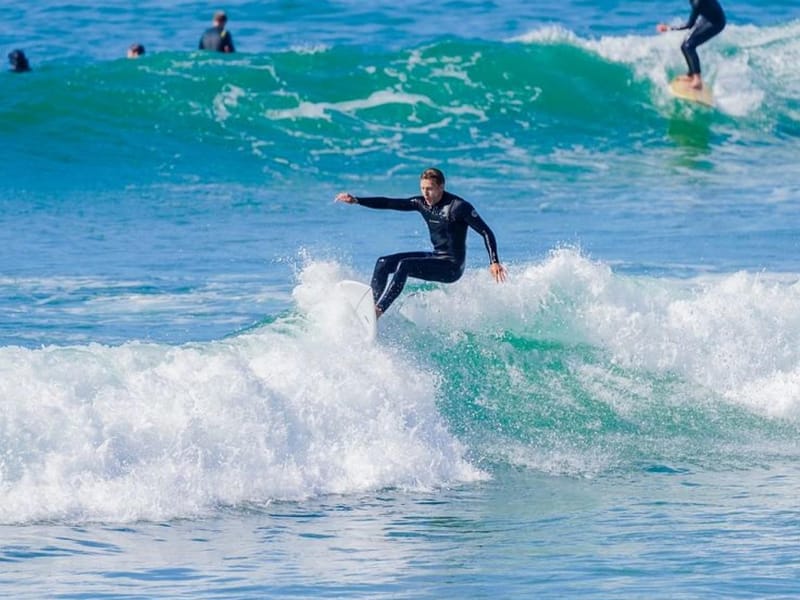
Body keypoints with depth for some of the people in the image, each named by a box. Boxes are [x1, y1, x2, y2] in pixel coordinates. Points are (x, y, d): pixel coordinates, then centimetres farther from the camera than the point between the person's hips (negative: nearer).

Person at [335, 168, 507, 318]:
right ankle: (373, 306, -8)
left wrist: (494, 262, -27)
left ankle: (376, 312, -32)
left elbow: (486, 232, -16)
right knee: (383, 263, -1)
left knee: (404, 265, -27)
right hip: (435, 257, 8)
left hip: (451, 267, -8)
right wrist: (356, 200, -4)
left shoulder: (458, 207, -17)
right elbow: (389, 203, 4)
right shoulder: (422, 203, 2)